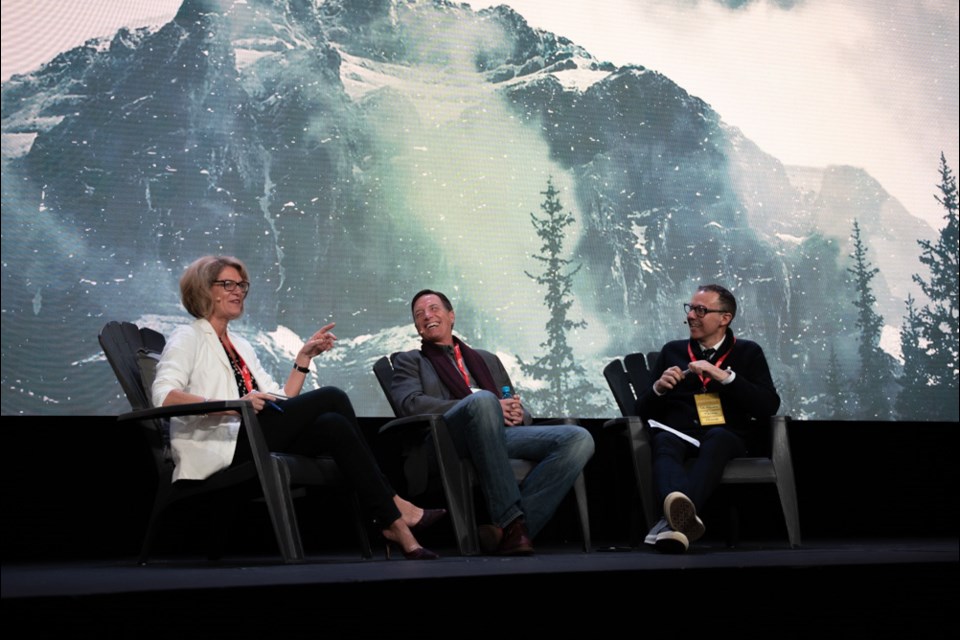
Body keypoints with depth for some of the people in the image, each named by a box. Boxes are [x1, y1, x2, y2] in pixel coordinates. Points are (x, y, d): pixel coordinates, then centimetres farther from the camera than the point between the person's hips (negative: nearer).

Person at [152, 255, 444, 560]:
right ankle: (395, 507, -17)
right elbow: (164, 396, -15)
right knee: (332, 397, -20)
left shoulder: (241, 346, 28)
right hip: (220, 447, -7)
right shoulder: (188, 338, 5)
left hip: (252, 438, 7)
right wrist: (231, 405, -26)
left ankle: (393, 524, -24)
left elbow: (282, 401, 21)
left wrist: (304, 358, 13)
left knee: (334, 425, -22)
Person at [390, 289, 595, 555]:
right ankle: (510, 519, -40)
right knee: (483, 399, -38)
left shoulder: (488, 360, 36)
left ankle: (504, 531, -33)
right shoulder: (409, 361, 23)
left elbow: (522, 413, 31)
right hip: (448, 438, -5)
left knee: (579, 438, -22)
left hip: (503, 434, 5)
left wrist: (518, 413, 3)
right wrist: (483, 406, -8)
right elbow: (411, 403, 1)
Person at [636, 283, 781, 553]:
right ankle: (683, 513, -67)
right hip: (679, 432, 1)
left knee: (716, 437, -39)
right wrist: (659, 387, -2)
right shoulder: (672, 351, 21)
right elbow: (643, 410, 20)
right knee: (664, 441, -36)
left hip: (725, 436, -1)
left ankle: (674, 519, -60)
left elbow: (769, 406, 0)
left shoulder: (748, 353, 16)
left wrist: (725, 376, -10)